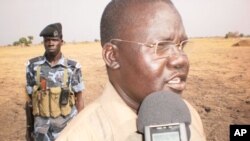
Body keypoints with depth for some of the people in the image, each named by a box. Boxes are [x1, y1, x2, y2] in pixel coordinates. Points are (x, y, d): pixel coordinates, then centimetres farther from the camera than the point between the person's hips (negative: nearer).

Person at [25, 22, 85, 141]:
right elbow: (30, 96, 4)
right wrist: (31, 124, 4)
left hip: (68, 124, -1)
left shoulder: (72, 67, -6)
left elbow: (79, 98, -1)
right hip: (42, 126, 1)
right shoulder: (33, 66, -3)